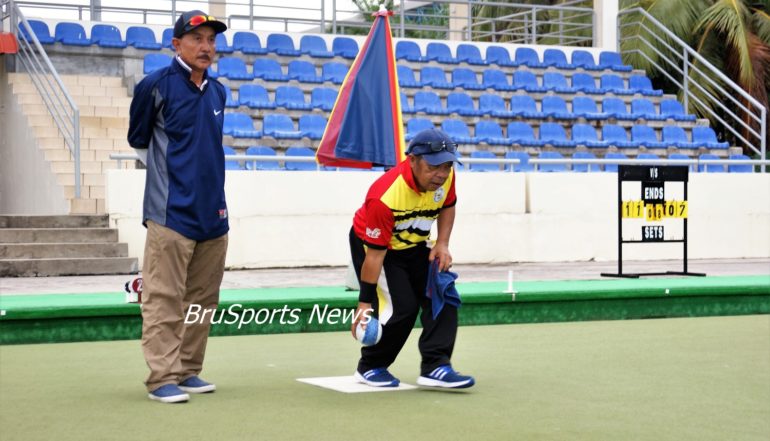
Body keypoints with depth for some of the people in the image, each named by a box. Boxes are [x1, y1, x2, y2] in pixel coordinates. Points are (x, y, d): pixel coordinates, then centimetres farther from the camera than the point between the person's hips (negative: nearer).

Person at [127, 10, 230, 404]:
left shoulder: (217, 92, 12)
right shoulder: (156, 85, -5)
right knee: (165, 299, -6)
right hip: (172, 214, -6)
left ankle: (188, 371, 19)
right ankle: (163, 378, -2)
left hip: (213, 214, 6)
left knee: (202, 300, 10)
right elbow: (138, 140, 6)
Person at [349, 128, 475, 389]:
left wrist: (442, 244, -9)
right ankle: (369, 368, 5)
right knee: (401, 306, -16)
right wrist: (364, 303, -25)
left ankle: (435, 367, -7)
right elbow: (375, 255, -31)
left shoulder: (445, 175, -19)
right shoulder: (384, 196, -37)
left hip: (414, 246, 7)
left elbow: (447, 206, 6)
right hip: (370, 244, -7)